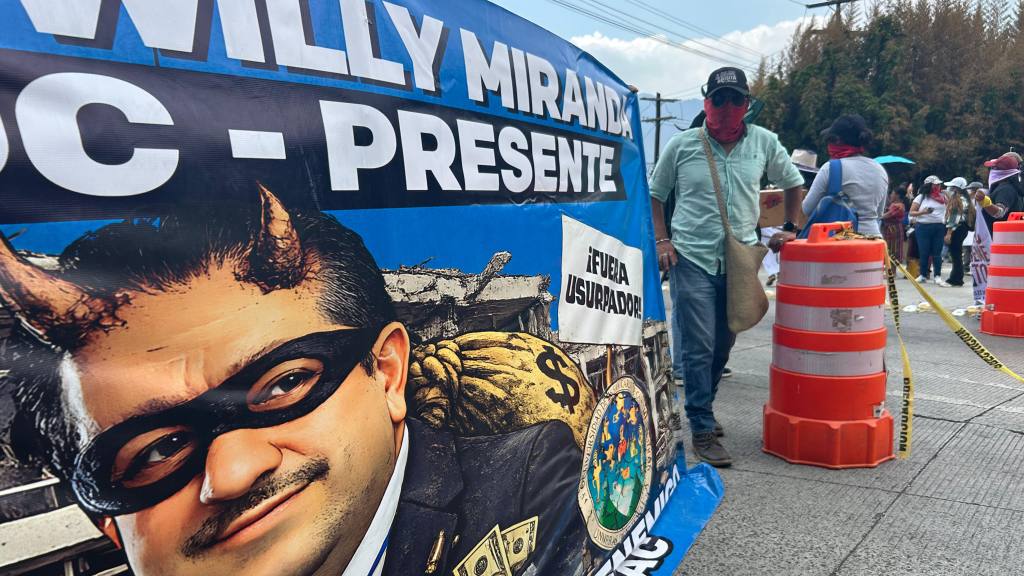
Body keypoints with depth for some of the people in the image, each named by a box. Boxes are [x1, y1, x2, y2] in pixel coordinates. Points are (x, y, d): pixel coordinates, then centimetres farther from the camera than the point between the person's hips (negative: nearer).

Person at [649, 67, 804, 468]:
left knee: (724, 343, 14)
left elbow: (794, 183, 21)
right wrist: (661, 241, -2)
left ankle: (701, 408, 34)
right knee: (698, 347, -6)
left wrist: (789, 229, 16)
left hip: (740, 259, 4)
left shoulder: (764, 142, 6)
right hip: (692, 258, -3)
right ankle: (702, 431, 3)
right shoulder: (682, 145, 1)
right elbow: (655, 194, 9)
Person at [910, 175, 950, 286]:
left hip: (939, 227, 2)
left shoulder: (943, 197, 10)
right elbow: (911, 213, 0)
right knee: (924, 252, 2)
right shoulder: (921, 197, 3)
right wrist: (923, 212, -15)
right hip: (923, 227, -2)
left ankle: (938, 276, 0)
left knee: (937, 252, 0)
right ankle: (923, 275, 13)